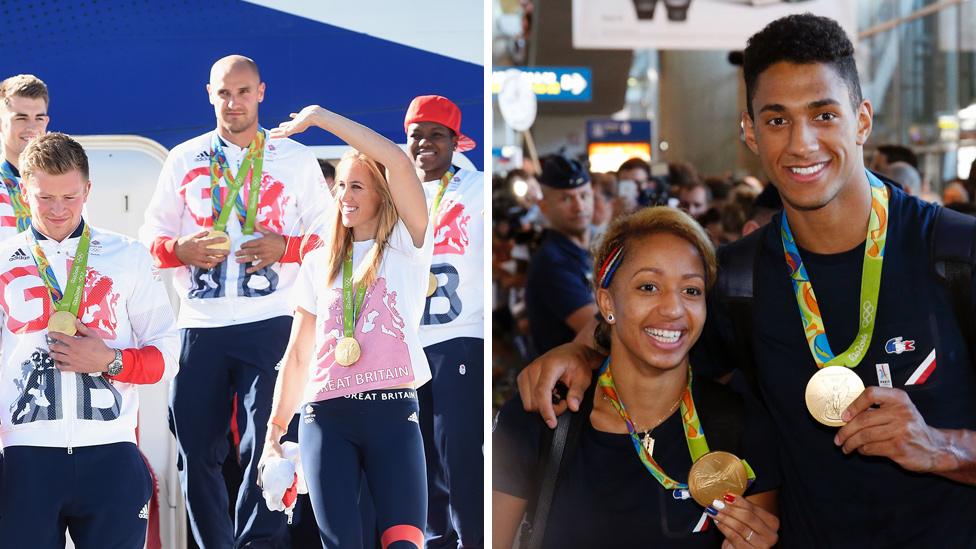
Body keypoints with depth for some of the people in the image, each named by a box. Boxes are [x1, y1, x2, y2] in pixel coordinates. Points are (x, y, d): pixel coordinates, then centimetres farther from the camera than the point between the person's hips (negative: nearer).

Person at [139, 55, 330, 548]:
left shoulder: (297, 159, 9)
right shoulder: (183, 160, 14)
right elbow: (151, 234, 13)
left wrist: (285, 247, -12)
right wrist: (180, 248, -9)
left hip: (271, 322, -2)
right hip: (200, 325, 2)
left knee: (266, 446, -8)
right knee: (196, 449, 2)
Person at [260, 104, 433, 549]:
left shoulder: (406, 248, 4)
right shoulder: (319, 264, 17)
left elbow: (400, 163, -12)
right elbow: (298, 355, 19)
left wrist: (320, 116, -7)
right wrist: (275, 429, 15)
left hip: (392, 413, -3)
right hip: (326, 416, 3)